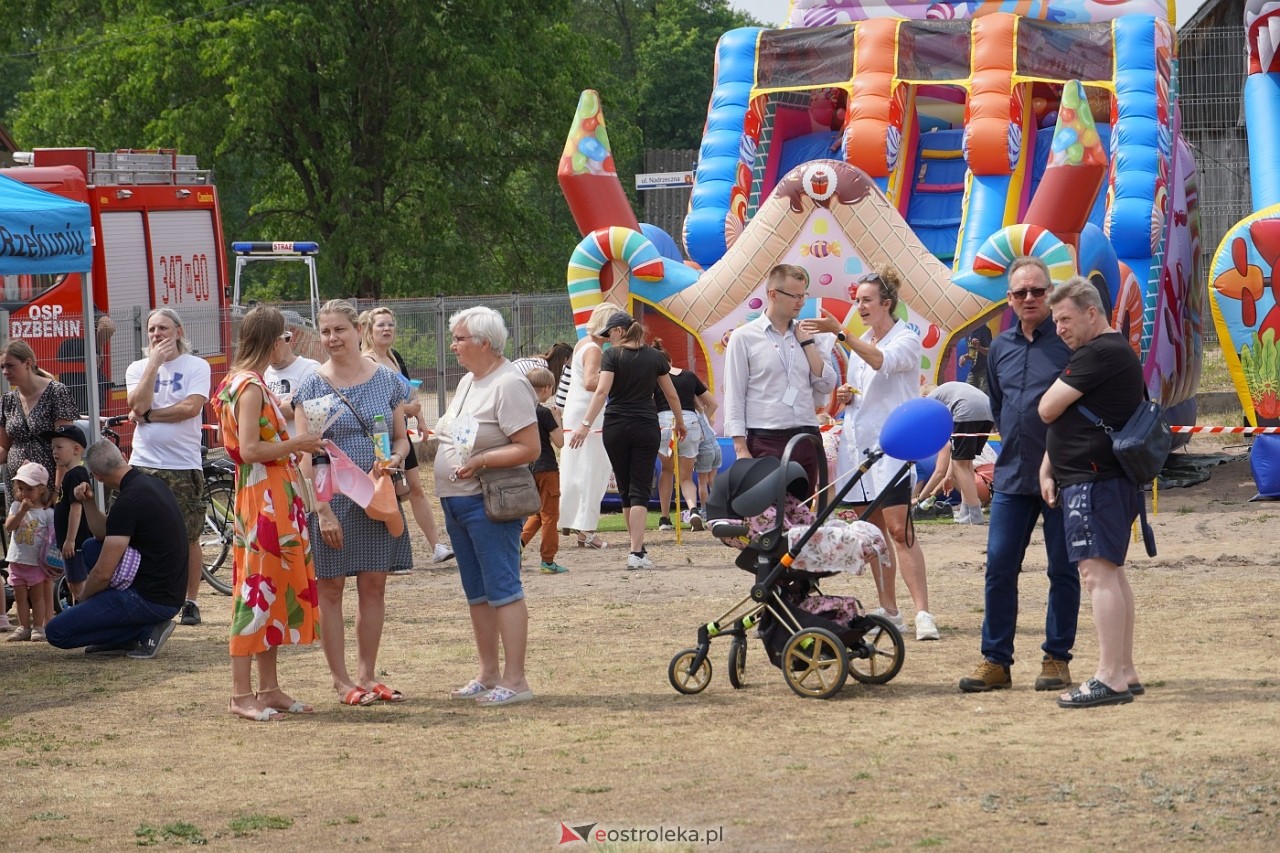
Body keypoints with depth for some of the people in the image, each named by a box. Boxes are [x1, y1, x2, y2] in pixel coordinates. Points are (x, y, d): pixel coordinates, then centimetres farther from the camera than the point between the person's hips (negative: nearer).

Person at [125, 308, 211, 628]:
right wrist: (155, 362, -9)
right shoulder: (137, 368, 10)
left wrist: (148, 415, -9)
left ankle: (190, 602, 12)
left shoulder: (196, 366, 1)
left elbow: (191, 407, -13)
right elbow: (138, 404, -8)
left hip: (184, 466, -3)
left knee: (188, 538, 2)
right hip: (143, 464, 3)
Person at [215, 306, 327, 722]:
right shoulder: (251, 386, -15)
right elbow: (249, 449, -22)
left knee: (273, 592, 12)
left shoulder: (247, 382, 15)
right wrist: (296, 444, -13)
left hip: (276, 500, 10)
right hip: (263, 499, -10)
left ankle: (269, 688, 16)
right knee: (258, 592, -8)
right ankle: (242, 694, -6)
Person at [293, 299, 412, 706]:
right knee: (330, 589, 2)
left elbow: (401, 438, 13)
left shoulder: (387, 381, 6)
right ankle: (341, 680, 10)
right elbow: (305, 455, -7)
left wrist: (395, 459, -11)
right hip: (330, 497, -3)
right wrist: (323, 509, -14)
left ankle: (367, 676, 16)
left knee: (374, 587, 6)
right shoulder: (312, 386, -3)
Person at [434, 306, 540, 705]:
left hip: (489, 503, -10)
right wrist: (431, 438, 8)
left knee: (502, 589, -8)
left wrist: (480, 461, -24)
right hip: (456, 502, 10)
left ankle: (515, 680, -8)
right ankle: (489, 675, 21)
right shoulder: (468, 381, 15)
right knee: (477, 593, 14)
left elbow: (529, 448, -19)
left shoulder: (508, 385, -14)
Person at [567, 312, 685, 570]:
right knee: (640, 491, -2)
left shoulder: (613, 355, -3)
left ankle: (638, 547, 21)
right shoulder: (654, 356, 6)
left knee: (625, 490, 13)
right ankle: (637, 553, -14)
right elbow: (672, 395, 11)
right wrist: (679, 423, 26)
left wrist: (586, 423, -19)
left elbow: (602, 391, -15)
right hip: (646, 428, 1)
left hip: (616, 427, -1)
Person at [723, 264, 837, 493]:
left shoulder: (805, 335, 14)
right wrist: (741, 448, -10)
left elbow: (826, 386, 7)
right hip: (766, 442, -4)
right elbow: (734, 397, -2)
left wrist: (807, 343, 2)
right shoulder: (744, 337, 1)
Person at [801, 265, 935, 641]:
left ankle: (923, 613, -20)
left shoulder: (907, 341, -5)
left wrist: (839, 332, -36)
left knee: (899, 529, -16)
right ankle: (888, 610, 14)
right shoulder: (859, 344, 18)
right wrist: (845, 396, 6)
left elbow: (881, 361, -27)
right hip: (857, 442, 8)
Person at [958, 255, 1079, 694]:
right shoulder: (1000, 347, 11)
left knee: (1063, 570, 3)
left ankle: (1057, 659, 10)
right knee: (999, 567, 1)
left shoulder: (1070, 341, -7)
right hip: (1012, 476, 5)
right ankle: (995, 660, 7)